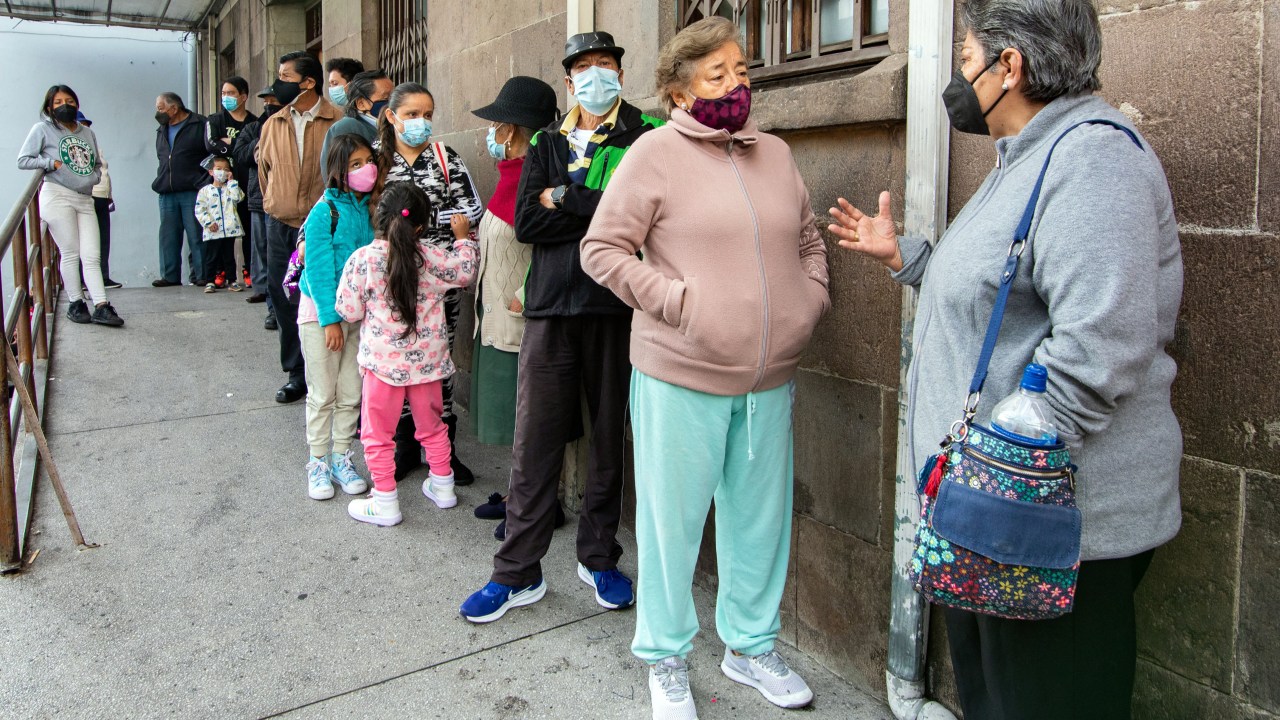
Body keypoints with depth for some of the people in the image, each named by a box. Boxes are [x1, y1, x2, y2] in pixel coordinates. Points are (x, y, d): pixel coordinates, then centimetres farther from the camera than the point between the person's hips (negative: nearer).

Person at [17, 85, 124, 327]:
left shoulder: (87, 133, 19)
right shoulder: (42, 129, 4)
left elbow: (97, 164, 27)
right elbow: (23, 160, -2)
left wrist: (94, 178, 7)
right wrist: (53, 163, -10)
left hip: (85, 200, 4)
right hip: (57, 197, -4)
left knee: (91, 256, -3)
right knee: (70, 252, -2)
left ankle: (101, 307, -8)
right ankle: (75, 304, 8)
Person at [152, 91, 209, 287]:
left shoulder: (200, 125, -1)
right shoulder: (162, 130, 21)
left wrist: (204, 183, -10)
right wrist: (160, 181, 17)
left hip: (192, 192, -7)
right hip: (167, 193, 7)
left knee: (196, 235, -4)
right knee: (168, 236, 5)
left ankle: (200, 274, 1)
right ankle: (170, 275, 10)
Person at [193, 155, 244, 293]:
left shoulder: (231, 188, 10)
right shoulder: (205, 191, 4)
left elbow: (238, 197, -12)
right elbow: (199, 209, -1)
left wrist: (232, 182, -6)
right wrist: (208, 222, -12)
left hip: (230, 230, 1)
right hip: (212, 232, -1)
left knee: (229, 256, 9)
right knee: (211, 257, 4)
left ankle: (232, 281, 15)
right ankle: (210, 281, 10)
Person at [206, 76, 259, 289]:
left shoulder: (255, 123, 9)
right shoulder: (215, 120, 11)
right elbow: (211, 145, -6)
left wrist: (228, 143, -6)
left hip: (248, 183, -1)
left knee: (250, 228, 0)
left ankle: (249, 271, 8)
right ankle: (226, 273, 5)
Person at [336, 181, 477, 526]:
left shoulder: (363, 258, -13)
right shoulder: (432, 257, -8)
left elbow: (349, 310, -8)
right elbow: (465, 272, 11)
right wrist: (463, 238, 23)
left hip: (383, 360, -3)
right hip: (427, 359, 3)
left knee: (378, 433, 10)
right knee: (432, 424, 21)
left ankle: (385, 502, 15)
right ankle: (442, 486, 33)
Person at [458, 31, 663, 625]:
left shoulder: (647, 135, 4)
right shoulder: (546, 143, 14)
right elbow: (527, 223, 0)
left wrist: (565, 199, -5)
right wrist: (602, 211, -7)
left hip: (617, 308, -2)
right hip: (551, 307, 2)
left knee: (609, 438, 9)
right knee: (534, 441, 3)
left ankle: (599, 558, 26)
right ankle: (518, 573, 14)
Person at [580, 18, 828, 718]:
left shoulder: (775, 154, 12)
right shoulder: (657, 152, -5)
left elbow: (808, 240, 23)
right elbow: (602, 248, -8)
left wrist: (810, 301, 7)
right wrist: (676, 300, -14)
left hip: (770, 378, 6)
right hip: (681, 378, -5)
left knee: (761, 518, 15)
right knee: (673, 520, 7)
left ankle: (750, 645, 36)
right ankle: (666, 659, 27)